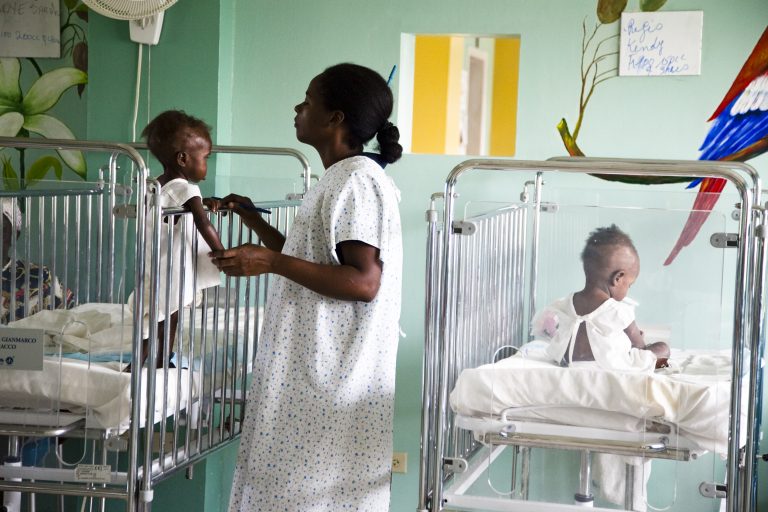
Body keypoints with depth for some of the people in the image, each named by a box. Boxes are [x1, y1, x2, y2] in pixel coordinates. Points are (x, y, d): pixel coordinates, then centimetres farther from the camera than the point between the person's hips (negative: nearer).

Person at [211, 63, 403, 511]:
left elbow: (363, 282, -24)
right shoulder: (340, 179, 15)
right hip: (316, 366, 10)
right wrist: (253, 220, 23)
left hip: (335, 374, -10)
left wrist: (271, 263, -25)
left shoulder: (357, 181, -17)